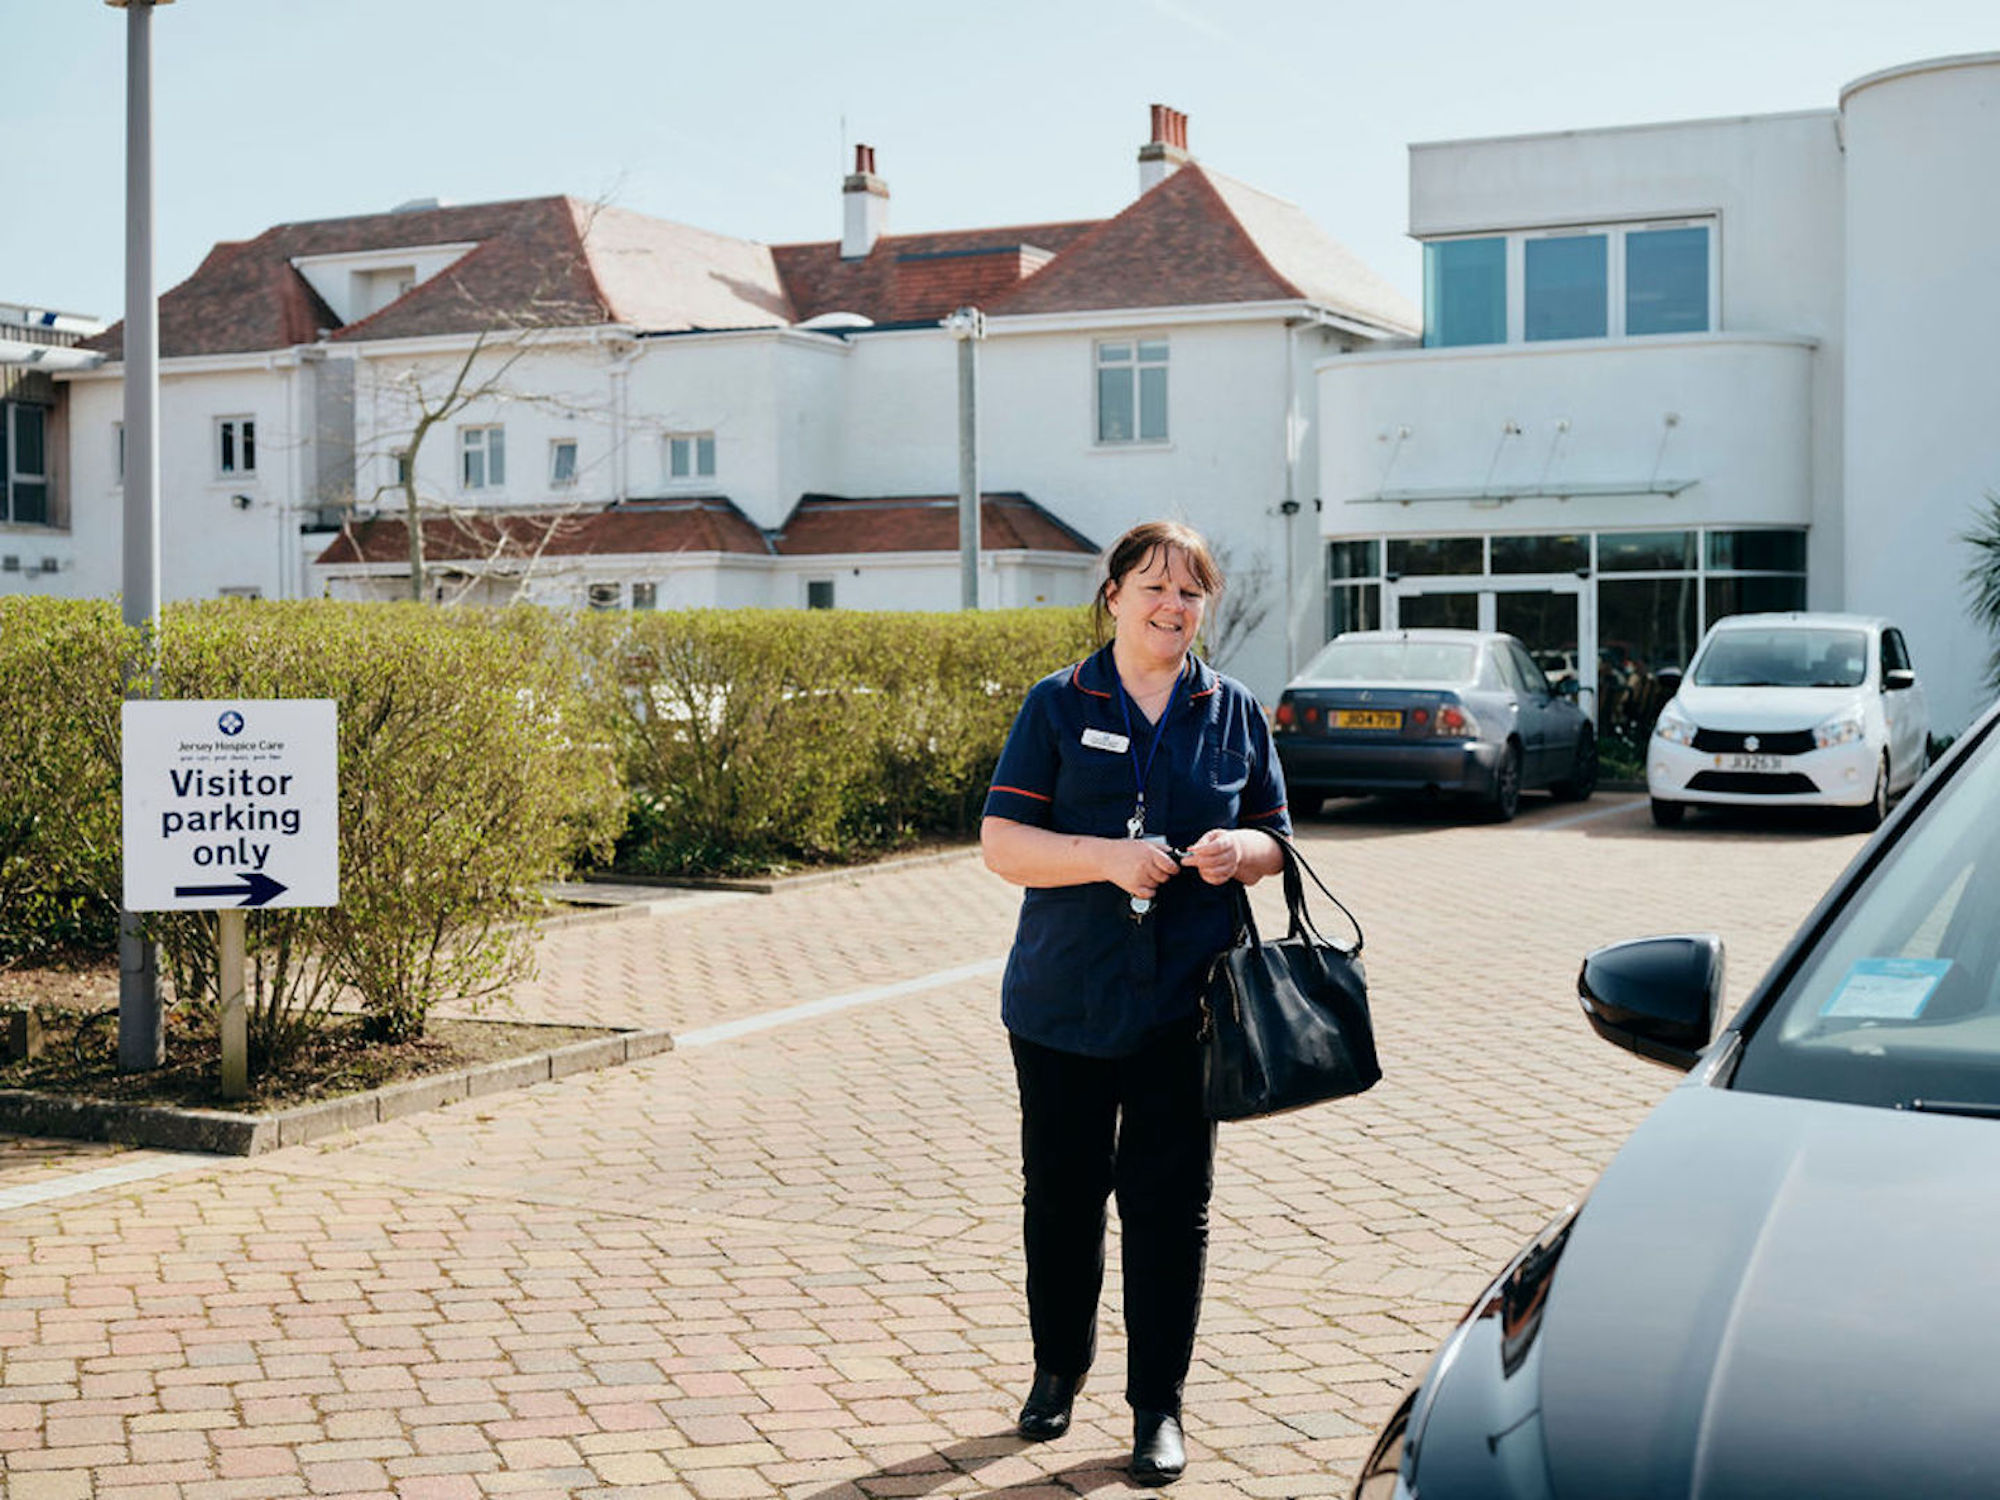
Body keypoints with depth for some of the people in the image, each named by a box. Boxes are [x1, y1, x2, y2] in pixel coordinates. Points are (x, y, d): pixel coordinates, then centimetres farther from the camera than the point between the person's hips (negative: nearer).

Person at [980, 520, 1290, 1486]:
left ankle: (1158, 1406, 14)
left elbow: (1275, 840, 15)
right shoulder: (1058, 706, 2)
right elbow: (1002, 844, -4)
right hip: (1065, 998, 0)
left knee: (1169, 1200, 2)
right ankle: (1057, 1370, 31)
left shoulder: (1233, 713, 8)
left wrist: (1245, 850, -9)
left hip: (1186, 999, 1)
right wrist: (1107, 857, -19)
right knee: (1060, 1191, 9)